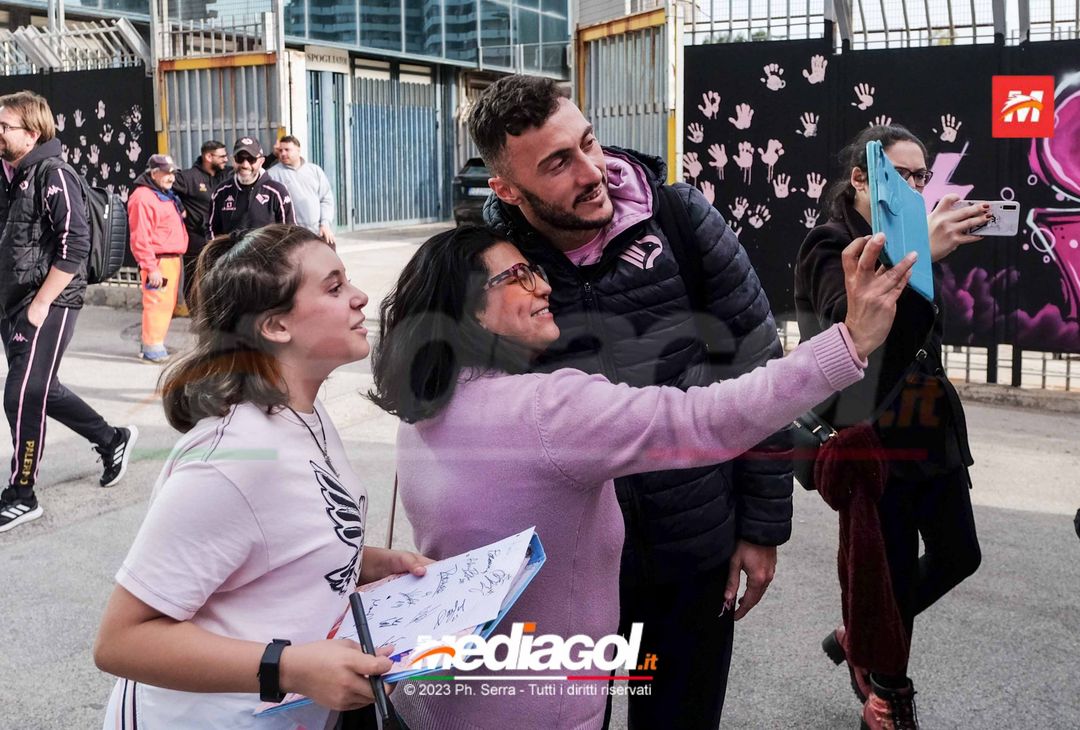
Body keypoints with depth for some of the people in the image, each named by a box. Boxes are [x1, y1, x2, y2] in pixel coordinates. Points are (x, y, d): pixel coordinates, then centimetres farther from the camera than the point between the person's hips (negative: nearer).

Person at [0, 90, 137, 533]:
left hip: (48, 304, -9)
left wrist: (40, 304, -19)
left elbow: (75, 245, -20)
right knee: (41, 390, 15)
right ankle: (112, 440, 33)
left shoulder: (52, 174, -12)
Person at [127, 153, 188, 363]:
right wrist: (151, 267, -21)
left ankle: (155, 344, 23)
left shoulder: (167, 196, 20)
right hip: (158, 260, -10)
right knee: (157, 302, -11)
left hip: (173, 259, 10)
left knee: (167, 303, 13)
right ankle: (152, 349, -7)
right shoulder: (143, 197, -12)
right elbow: (140, 237, -18)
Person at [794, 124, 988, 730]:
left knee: (958, 555, 12)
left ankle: (858, 637, 33)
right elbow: (850, 319, -33)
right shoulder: (831, 247, -11)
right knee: (896, 569, 1)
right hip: (872, 439, -8)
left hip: (933, 432, 8)